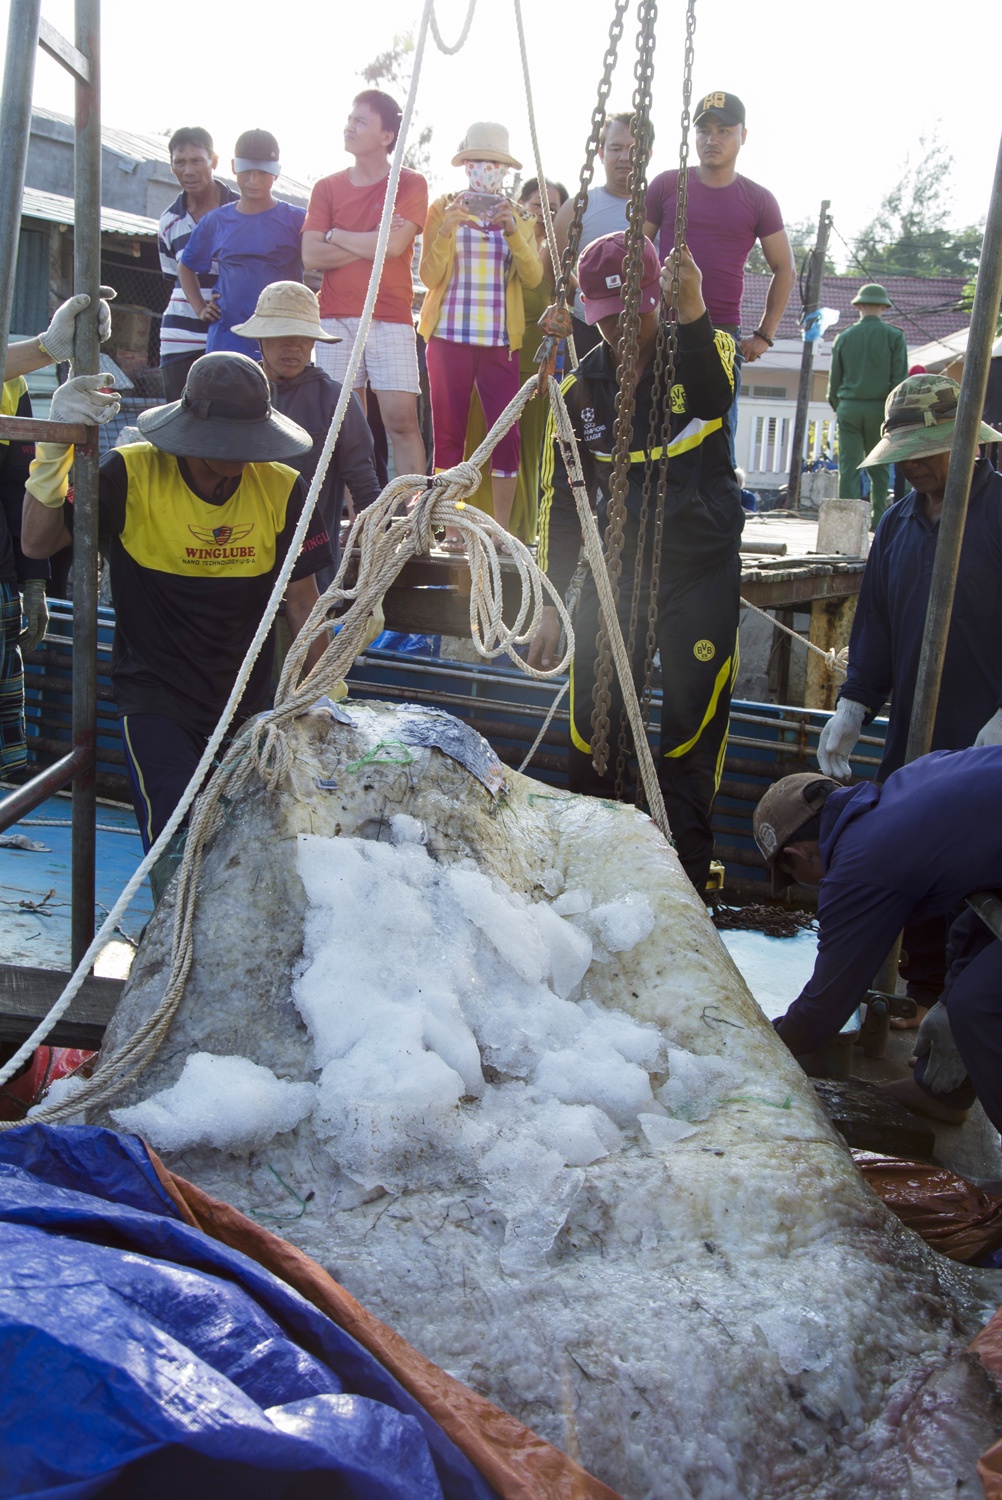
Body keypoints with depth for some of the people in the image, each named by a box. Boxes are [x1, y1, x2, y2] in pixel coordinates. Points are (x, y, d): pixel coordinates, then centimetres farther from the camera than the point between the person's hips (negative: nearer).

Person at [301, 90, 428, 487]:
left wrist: (336, 235, 0)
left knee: (402, 420, -11)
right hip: (336, 318, 3)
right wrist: (372, 243, -4)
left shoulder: (411, 184, 5)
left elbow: (394, 244, -11)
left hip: (391, 320, -3)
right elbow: (311, 256, 1)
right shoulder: (327, 187, 13)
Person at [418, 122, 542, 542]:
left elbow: (533, 277, 1)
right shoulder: (443, 207, 8)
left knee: (507, 432, -6)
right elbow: (429, 276, 0)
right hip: (450, 337, -1)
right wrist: (445, 231, -15)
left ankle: (501, 531, 1)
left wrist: (514, 232, -14)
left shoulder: (520, 216, 14)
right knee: (448, 433, -3)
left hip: (500, 340, 1)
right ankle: (451, 530, 2)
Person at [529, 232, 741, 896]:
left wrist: (692, 312, -51)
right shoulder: (581, 389, 3)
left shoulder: (705, 353, -6)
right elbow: (560, 500, 7)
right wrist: (553, 605, 4)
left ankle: (684, 878, 15)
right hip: (615, 571, 3)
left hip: (702, 573, -3)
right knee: (592, 726, 5)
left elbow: (713, 400, -32)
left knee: (692, 732, 2)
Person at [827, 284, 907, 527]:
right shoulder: (894, 336, 0)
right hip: (880, 407, -1)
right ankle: (878, 519, 8)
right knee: (879, 468, 9)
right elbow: (899, 378, -3)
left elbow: (834, 378, 9)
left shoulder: (844, 337, 5)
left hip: (849, 407, 1)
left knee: (849, 467, 0)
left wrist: (837, 406, 20)